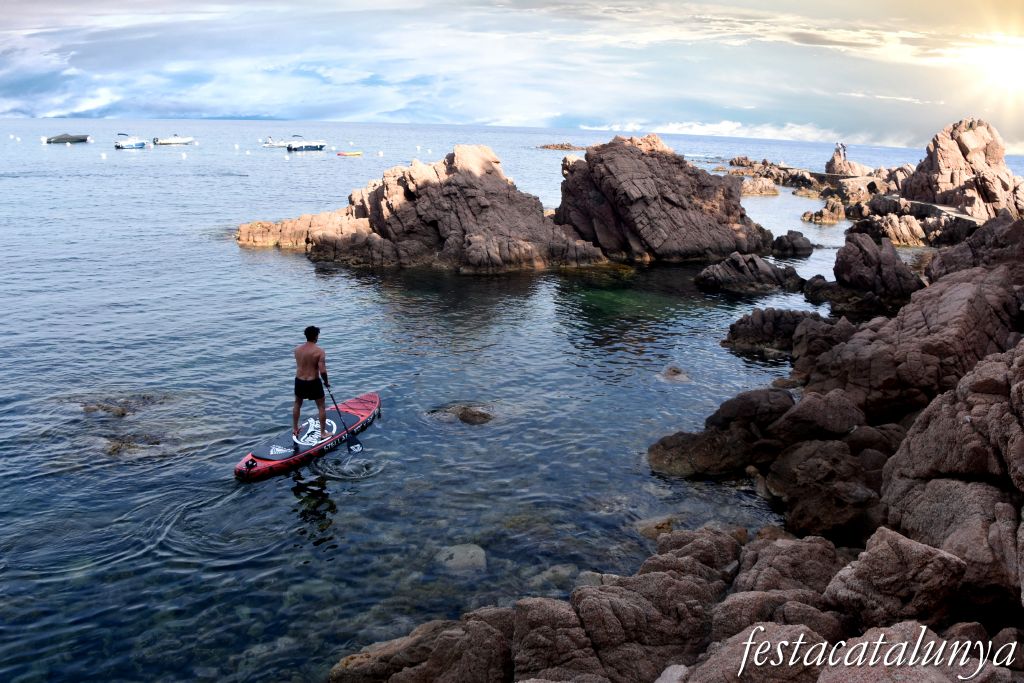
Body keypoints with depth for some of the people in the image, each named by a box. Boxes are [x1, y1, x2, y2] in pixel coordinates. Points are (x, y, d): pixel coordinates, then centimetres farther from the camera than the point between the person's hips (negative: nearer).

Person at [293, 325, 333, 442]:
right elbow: (322, 371, -21)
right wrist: (326, 382, -6)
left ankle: (295, 429, 39)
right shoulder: (319, 351, -17)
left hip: (299, 381, 5)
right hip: (313, 382, -4)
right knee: (321, 407, 12)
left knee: (297, 404, 27)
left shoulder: (297, 349, -3)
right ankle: (323, 433, 16)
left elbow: (299, 364, 1)